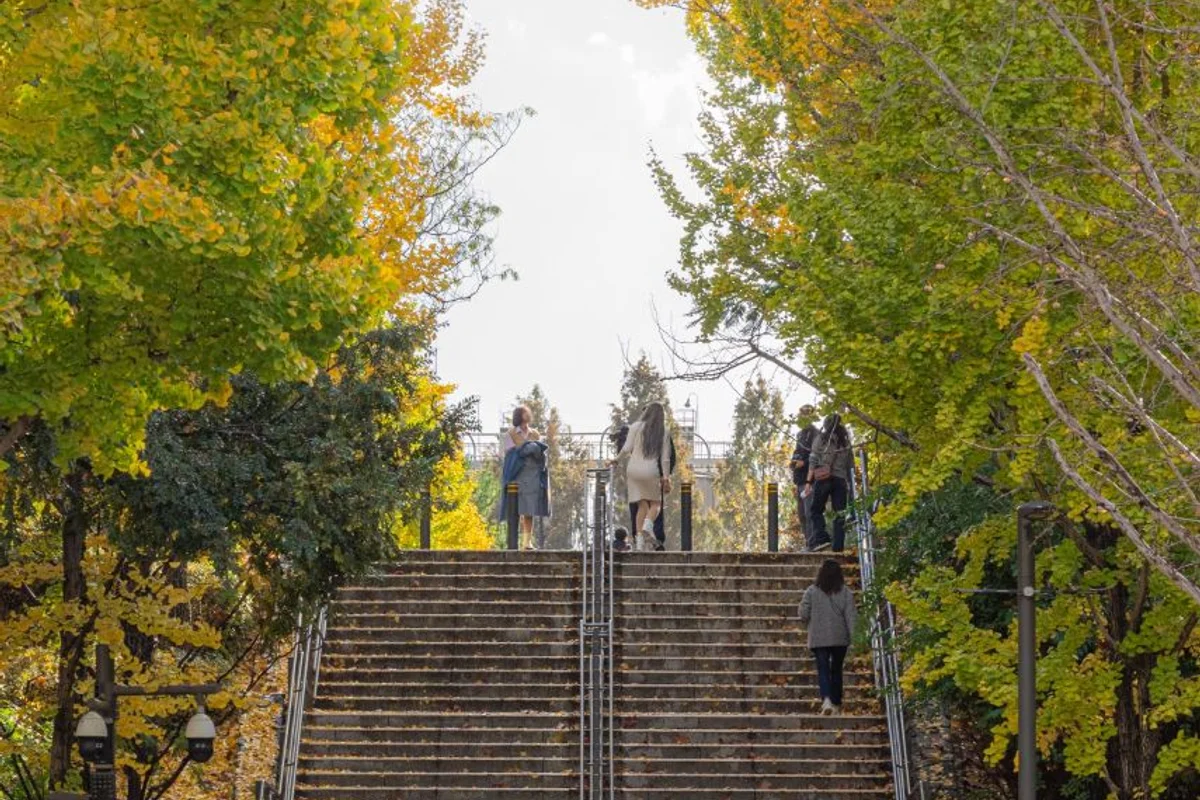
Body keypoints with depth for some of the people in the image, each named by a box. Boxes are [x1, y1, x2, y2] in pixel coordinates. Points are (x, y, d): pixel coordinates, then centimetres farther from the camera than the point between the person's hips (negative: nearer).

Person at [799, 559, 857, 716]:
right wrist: (854, 637, -3)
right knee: (836, 670, 14)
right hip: (840, 638, 1)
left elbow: (803, 614, -2)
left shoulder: (812, 591, -5)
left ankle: (826, 700, -26)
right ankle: (836, 705, 20)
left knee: (823, 669, -3)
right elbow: (851, 616, -6)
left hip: (818, 638, -1)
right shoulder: (845, 592, -3)